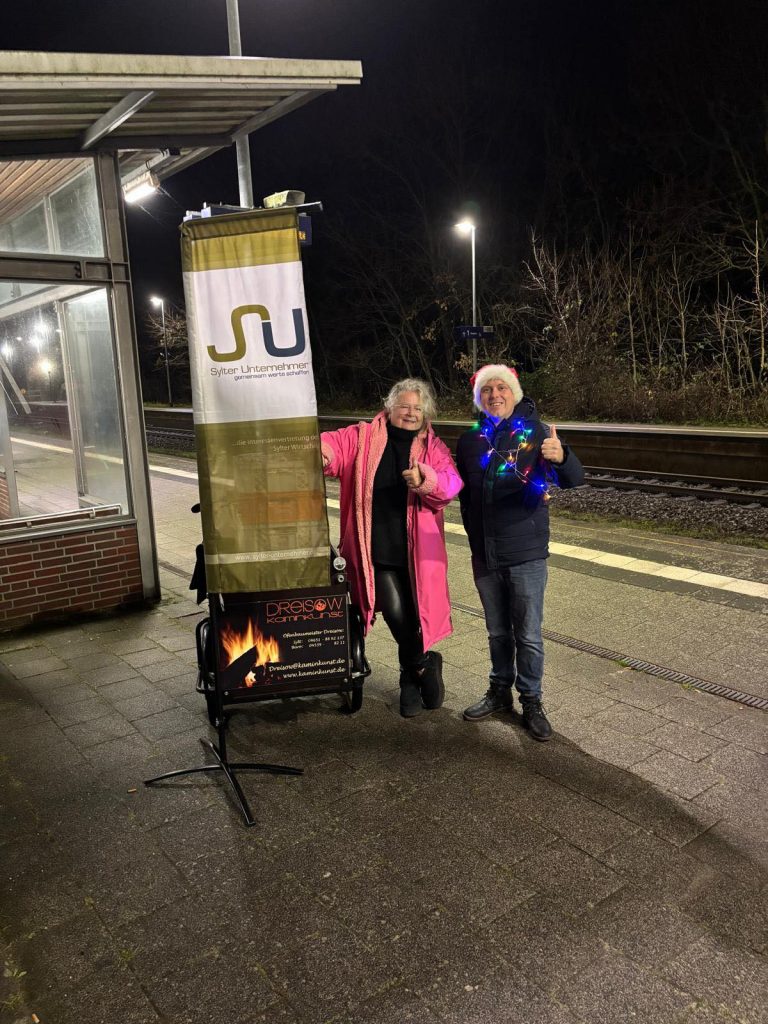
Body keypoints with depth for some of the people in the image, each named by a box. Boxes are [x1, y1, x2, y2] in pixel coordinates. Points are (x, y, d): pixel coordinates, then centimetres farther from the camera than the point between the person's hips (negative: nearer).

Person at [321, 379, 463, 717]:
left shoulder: (432, 446, 7)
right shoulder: (364, 437, 6)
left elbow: (451, 482, -9)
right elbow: (335, 445, -7)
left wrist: (425, 479, -30)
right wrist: (320, 449, -30)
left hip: (417, 550, 1)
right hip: (377, 548, -1)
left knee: (413, 614, 6)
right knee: (395, 611, -10)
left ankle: (410, 679, 33)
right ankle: (425, 664, 21)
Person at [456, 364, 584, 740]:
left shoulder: (536, 431, -7)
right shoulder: (470, 440, 5)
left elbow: (574, 480, -19)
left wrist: (560, 457, -41)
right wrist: (476, 536, 8)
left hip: (526, 554, -3)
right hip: (484, 555, 4)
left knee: (528, 635, 5)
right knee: (497, 632, 17)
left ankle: (531, 702, 21)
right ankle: (500, 692, 34)